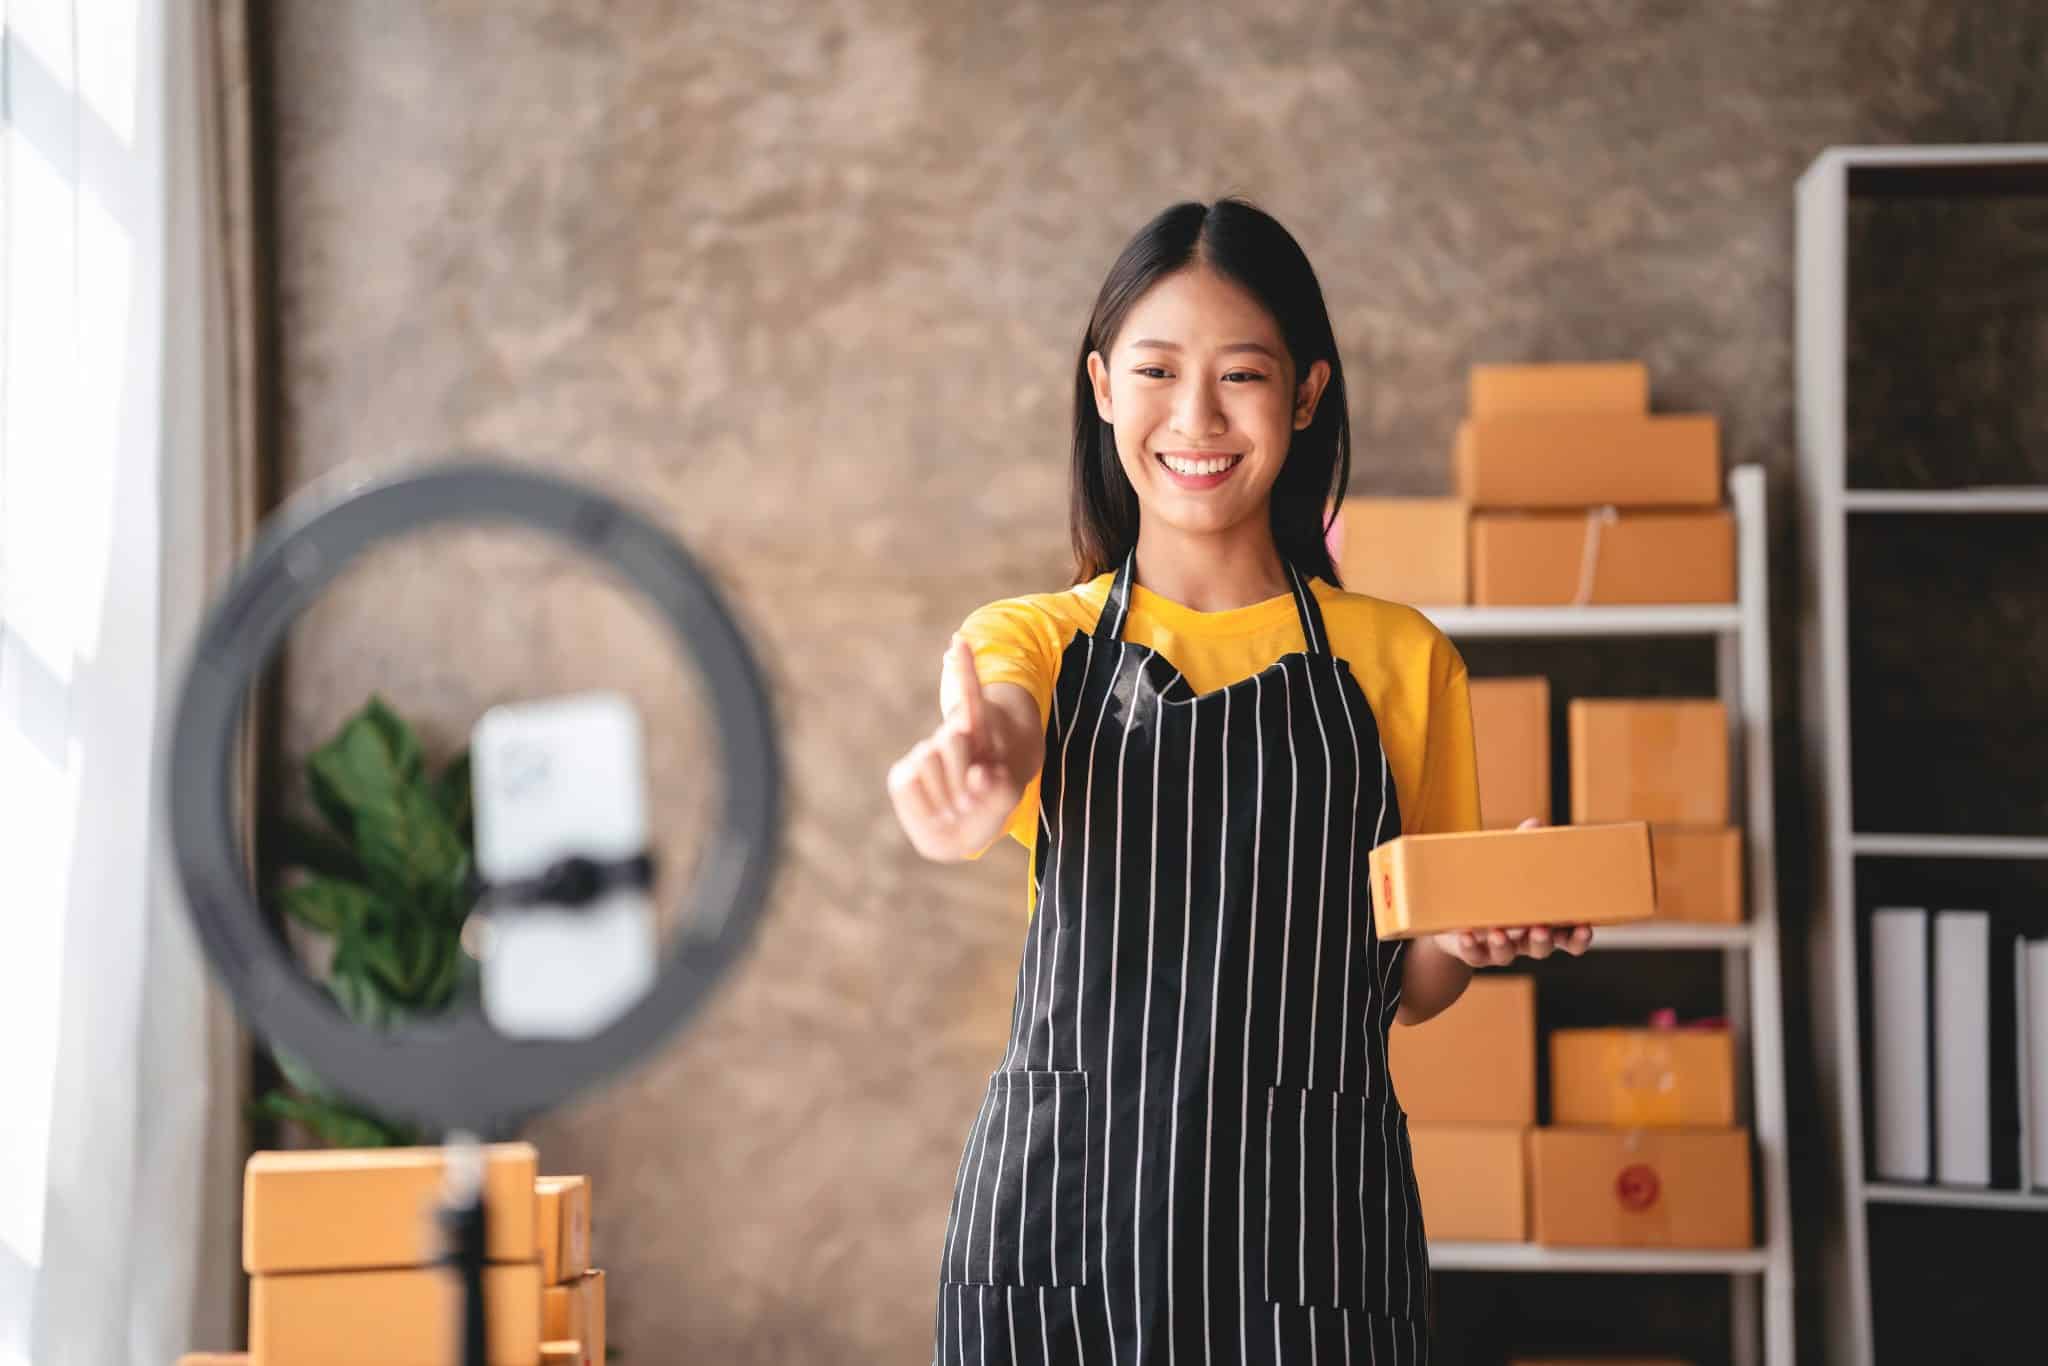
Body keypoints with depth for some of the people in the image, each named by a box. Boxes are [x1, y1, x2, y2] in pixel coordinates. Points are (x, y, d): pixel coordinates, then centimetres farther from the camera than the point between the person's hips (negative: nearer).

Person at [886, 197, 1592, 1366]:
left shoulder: (1398, 659, 7)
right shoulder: (1038, 641, 7)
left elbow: (1406, 990, 13)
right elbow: (996, 730, -19)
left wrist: (1470, 935, -10)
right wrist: (970, 773, -42)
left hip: (1309, 1222, 0)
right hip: (1063, 1209, 0)